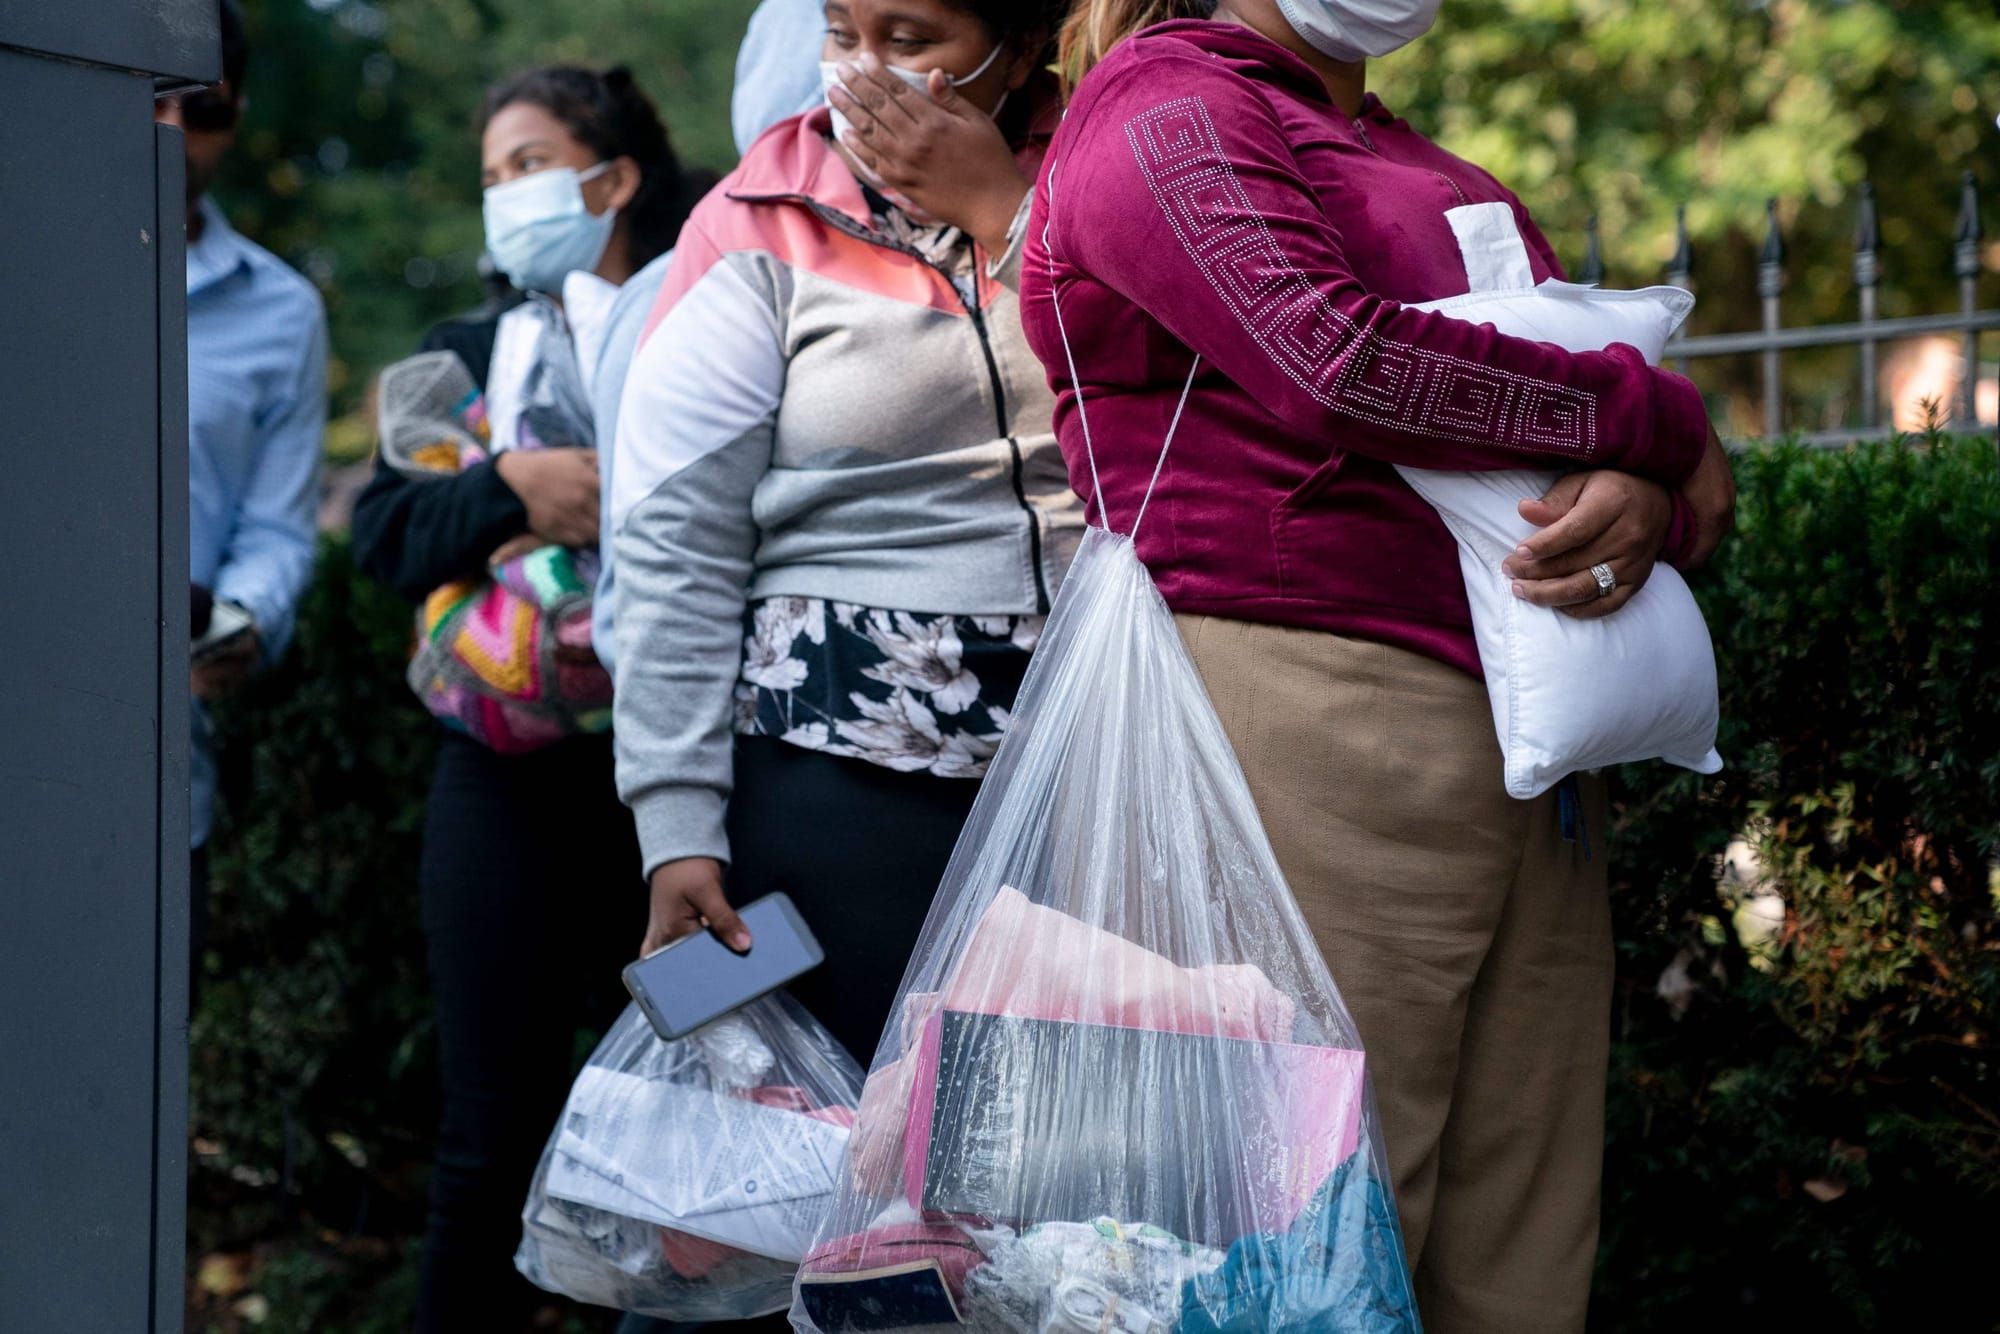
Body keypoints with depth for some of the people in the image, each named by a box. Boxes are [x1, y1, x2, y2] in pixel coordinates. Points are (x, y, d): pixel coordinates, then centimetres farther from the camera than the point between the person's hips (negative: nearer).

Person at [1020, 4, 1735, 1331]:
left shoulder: (1435, 176, 27)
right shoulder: (1164, 106, 3)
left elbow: (1691, 474, 22)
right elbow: (1338, 360, -15)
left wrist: (1650, 504, -5)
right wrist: (1660, 419, -3)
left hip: (1531, 761, 8)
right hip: (1309, 715, -8)